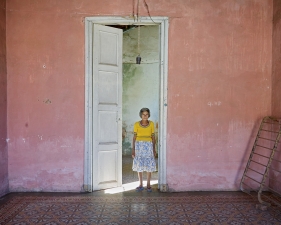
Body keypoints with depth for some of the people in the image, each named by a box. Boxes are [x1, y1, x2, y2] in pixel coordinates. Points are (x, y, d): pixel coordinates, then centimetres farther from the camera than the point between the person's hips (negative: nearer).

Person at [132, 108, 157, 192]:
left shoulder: (151, 124, 3)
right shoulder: (136, 124, 1)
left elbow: (153, 136, 6)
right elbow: (134, 137, 3)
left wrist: (154, 149, 2)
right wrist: (133, 149, -2)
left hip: (148, 145, 0)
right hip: (139, 145, 0)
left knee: (149, 165, 1)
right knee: (139, 165, 4)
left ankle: (148, 184, 13)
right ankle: (141, 185, 15)